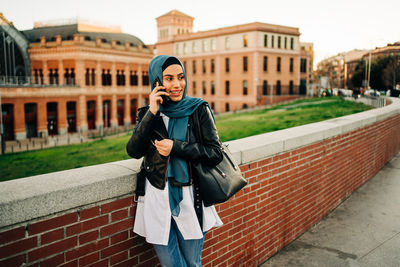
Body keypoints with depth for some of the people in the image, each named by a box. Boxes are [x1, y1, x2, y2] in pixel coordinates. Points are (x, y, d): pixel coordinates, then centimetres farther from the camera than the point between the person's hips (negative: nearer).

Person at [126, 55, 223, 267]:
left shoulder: (199, 110, -3)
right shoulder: (147, 113, 5)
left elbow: (215, 154, -7)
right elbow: (134, 151, -9)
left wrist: (176, 147, -16)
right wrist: (152, 113, -16)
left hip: (190, 199, -1)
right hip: (156, 199, 2)